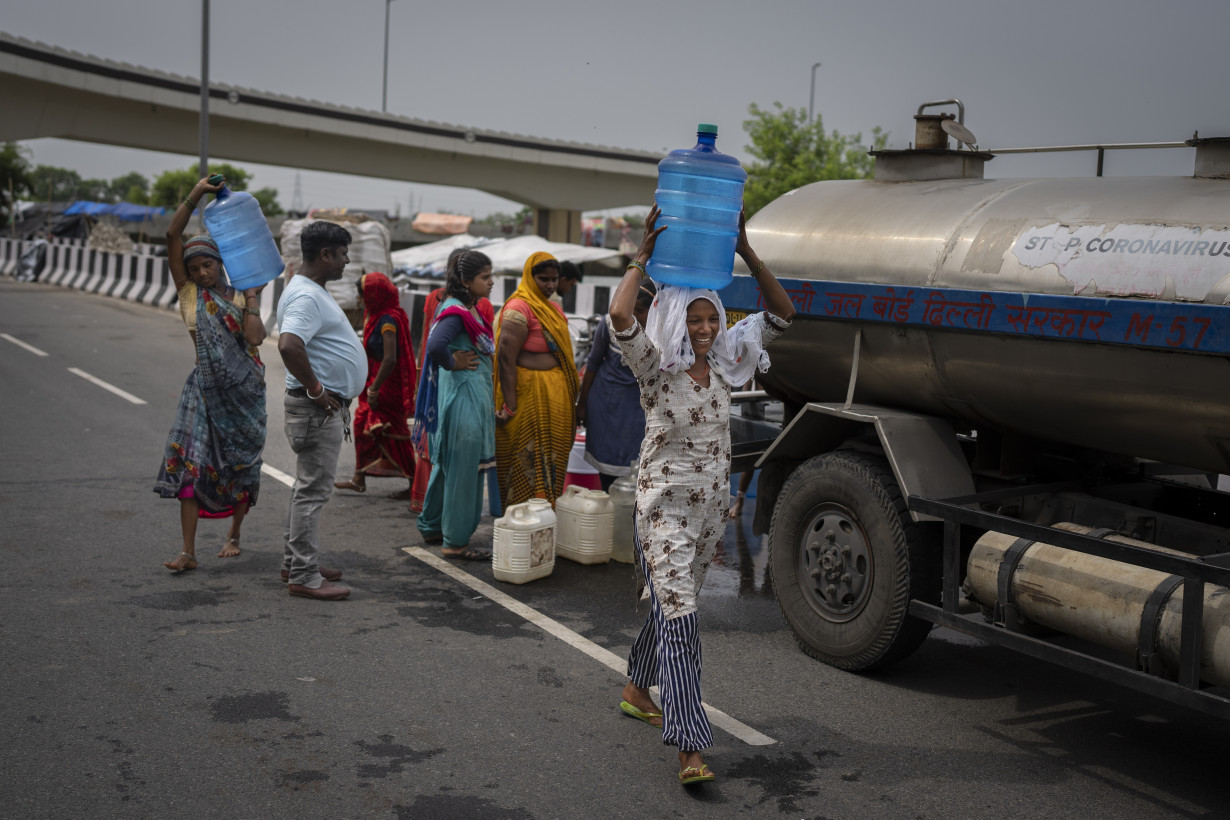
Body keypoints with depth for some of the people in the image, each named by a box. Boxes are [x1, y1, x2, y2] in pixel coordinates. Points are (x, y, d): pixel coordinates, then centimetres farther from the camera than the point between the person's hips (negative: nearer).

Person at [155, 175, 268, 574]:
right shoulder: (189, 292, 4)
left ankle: (234, 535, 29)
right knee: (189, 460, -11)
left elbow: (255, 337, -13)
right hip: (205, 387, 0)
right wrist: (195, 195, -10)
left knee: (240, 463, 8)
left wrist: (252, 297, -6)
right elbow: (173, 235, -5)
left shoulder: (238, 298, 5)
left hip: (244, 388, 0)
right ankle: (188, 551, -10)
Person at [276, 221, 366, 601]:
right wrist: (315, 389, -24)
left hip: (327, 406, 11)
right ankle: (303, 576, -1)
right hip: (319, 408, -11)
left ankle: (295, 562, 27)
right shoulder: (306, 296, -19)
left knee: (308, 487, 17)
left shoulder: (312, 291, 16)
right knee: (312, 491, -6)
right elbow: (288, 345, -34)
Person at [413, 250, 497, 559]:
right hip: (463, 395, -10)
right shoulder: (456, 312, -18)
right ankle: (455, 542, 5)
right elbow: (435, 345, -35)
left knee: (448, 464, 19)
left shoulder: (471, 310, 13)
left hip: (475, 395, 10)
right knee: (463, 468, -3)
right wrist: (453, 365, -18)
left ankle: (432, 527, 32)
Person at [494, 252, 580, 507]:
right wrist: (509, 407, -22)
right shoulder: (519, 308, -13)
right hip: (529, 395, -9)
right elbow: (506, 358, -18)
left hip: (556, 398, 9)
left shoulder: (554, 309, 16)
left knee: (552, 462, 12)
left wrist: (571, 396, 18)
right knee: (528, 464, -4)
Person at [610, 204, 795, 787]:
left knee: (670, 604, 20)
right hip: (665, 508, -6)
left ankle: (637, 689, 42)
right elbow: (620, 316, -30)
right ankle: (690, 749, -14)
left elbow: (781, 314, 4)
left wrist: (747, 254, -5)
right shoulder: (654, 366, -10)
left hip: (712, 508, 6)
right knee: (679, 617, -12)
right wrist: (643, 255, -20)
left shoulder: (724, 363, 5)